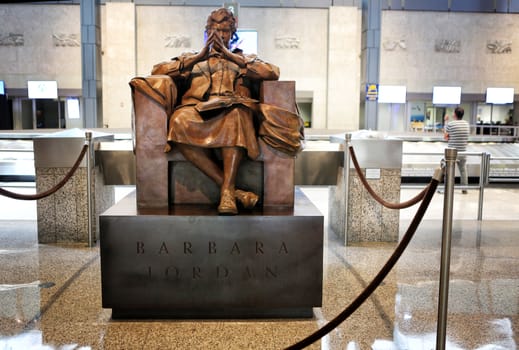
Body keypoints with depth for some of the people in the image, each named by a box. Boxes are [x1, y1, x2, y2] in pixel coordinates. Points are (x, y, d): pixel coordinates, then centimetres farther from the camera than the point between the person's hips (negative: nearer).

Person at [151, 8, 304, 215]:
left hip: (232, 110, -1)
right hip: (197, 111, 1)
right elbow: (157, 71, 14)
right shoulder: (192, 59, 32)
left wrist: (230, 55, 4)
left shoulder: (244, 58, 30)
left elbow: (273, 73, 6)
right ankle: (232, 189, -34)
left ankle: (227, 191, -40)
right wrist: (199, 57, 6)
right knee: (179, 121, -35)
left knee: (236, 113, -38)